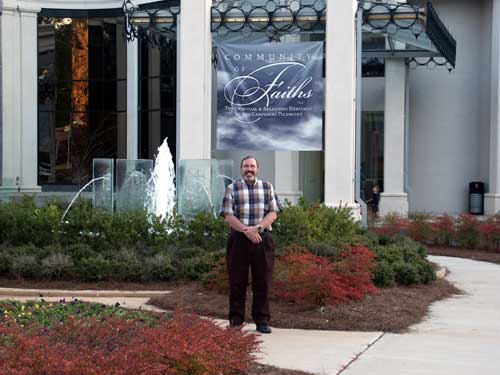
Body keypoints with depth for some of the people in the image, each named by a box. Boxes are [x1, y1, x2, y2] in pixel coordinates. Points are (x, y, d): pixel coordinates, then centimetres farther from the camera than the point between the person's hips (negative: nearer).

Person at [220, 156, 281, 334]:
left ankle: (262, 320, 10)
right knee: (237, 282, 1)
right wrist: (246, 231, -15)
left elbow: (273, 213, 3)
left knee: (263, 282, 2)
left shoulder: (267, 187, 11)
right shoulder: (232, 189, 6)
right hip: (238, 240, -1)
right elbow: (229, 216, -2)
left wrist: (257, 227, -13)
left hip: (263, 240, 1)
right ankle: (236, 321, 9)